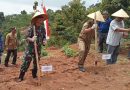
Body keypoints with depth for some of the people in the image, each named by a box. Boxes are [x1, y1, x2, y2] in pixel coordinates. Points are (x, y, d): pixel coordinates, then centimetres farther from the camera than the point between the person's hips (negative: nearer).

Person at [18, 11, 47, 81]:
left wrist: (44, 41, -10)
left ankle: (34, 75, 31)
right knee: (26, 62, -6)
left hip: (38, 48, 5)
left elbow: (44, 37, 12)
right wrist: (31, 39, -35)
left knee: (36, 62, 14)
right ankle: (21, 77, 5)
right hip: (30, 48, -5)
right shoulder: (31, 28, -13)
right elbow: (27, 37, -14)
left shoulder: (42, 29, 2)